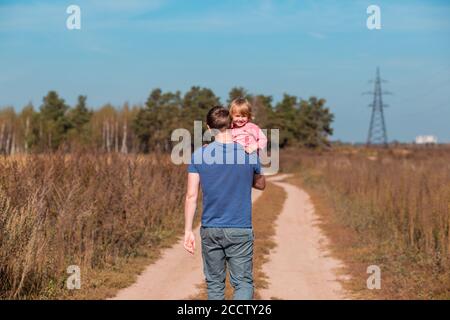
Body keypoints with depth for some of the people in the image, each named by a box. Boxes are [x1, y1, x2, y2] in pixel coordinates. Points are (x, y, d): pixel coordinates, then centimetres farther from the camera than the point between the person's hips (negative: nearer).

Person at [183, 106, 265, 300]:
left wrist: (188, 231, 0)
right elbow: (261, 185, 15)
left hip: (210, 229, 1)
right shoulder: (249, 154, -2)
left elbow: (191, 195, -6)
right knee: (243, 283, 3)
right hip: (240, 230, -1)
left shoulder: (199, 155, -4)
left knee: (214, 284, 14)